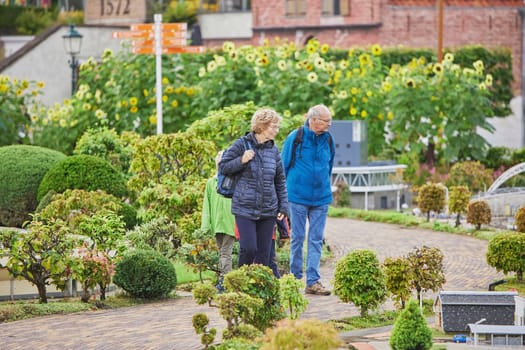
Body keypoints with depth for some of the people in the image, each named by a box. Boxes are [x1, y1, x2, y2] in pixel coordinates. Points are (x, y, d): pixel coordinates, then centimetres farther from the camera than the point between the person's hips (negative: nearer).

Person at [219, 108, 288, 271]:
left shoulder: (273, 150, 9)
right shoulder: (241, 145, -4)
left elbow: (280, 181, 15)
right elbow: (223, 166, 1)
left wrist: (283, 206, 9)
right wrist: (241, 161, -16)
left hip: (268, 210, 4)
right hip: (245, 208, -4)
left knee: (264, 251, 5)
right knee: (248, 248, -11)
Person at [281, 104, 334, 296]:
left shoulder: (327, 140, 5)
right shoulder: (295, 138, -7)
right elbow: (283, 166, 0)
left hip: (321, 198, 4)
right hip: (298, 197, -4)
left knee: (316, 240, 3)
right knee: (297, 238, 4)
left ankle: (313, 281, 4)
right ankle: (295, 279, 13)